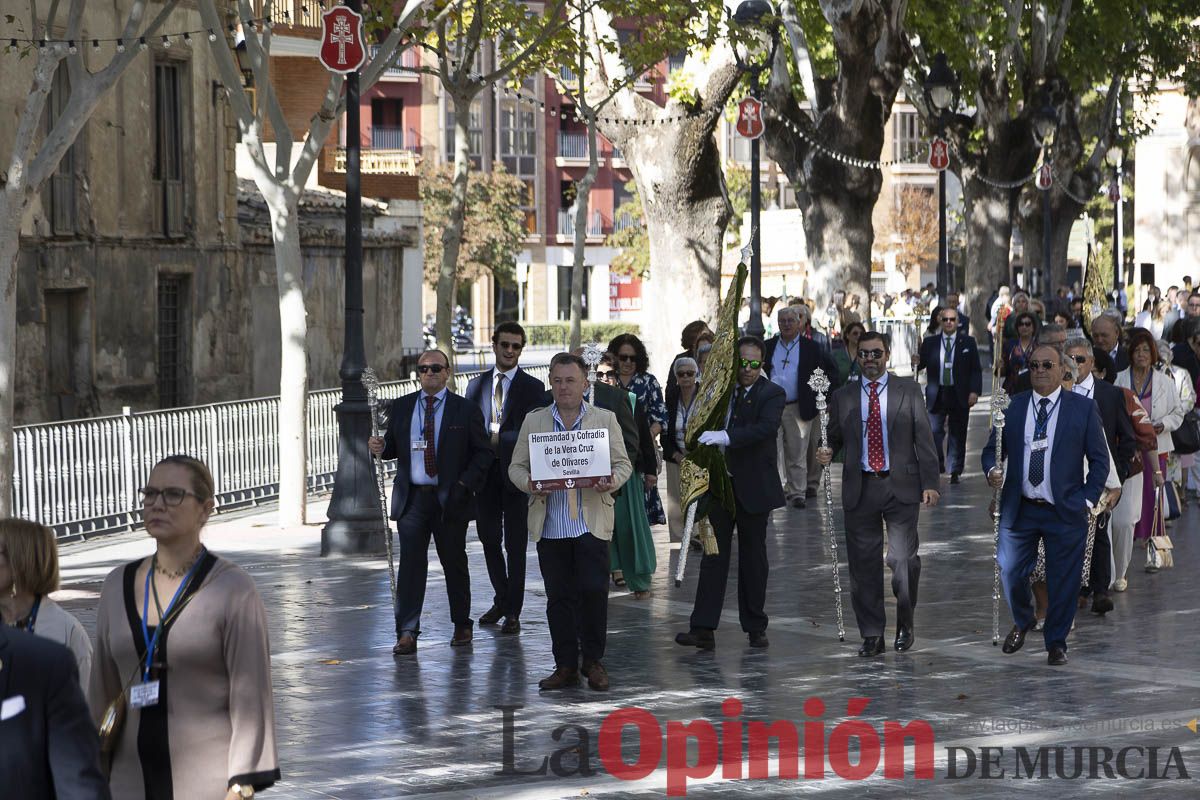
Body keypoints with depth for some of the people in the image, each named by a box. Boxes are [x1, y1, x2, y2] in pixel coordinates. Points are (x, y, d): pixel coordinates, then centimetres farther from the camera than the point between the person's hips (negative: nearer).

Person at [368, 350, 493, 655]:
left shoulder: (466, 410, 0)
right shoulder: (401, 407, 8)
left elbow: (484, 453, 1)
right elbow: (394, 446, 14)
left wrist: (466, 484, -11)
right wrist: (381, 447, -9)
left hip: (450, 499, -1)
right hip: (412, 498, 2)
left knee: (454, 563, 9)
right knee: (410, 564, -3)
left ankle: (462, 626, 23)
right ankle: (407, 633, -4)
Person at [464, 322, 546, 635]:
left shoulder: (533, 387, -1)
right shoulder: (477, 385, 10)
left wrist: (497, 439, -14)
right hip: (484, 472, 4)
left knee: (515, 544, 1)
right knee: (489, 539, 12)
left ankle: (513, 611, 7)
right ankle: (501, 600, 28)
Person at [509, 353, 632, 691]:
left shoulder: (605, 420, 8)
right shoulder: (534, 421, 10)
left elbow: (623, 463, 6)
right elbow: (516, 466, 10)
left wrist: (611, 482, -16)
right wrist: (528, 483, -13)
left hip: (591, 521, -2)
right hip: (550, 524, 2)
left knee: (594, 590, -7)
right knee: (559, 596, 4)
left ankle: (593, 661, 9)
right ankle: (565, 666, 12)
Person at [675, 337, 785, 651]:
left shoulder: (772, 394, -6)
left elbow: (766, 427, -25)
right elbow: (701, 428, 14)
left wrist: (726, 436, -36)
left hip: (753, 487, -3)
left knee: (753, 556, 7)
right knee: (713, 554, -1)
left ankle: (755, 627, 16)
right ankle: (703, 629, -4)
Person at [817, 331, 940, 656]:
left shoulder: (908, 390, 6)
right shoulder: (843, 396, 11)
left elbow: (924, 438, 3)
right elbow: (835, 438, 14)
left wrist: (930, 483, -4)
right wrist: (827, 452, -10)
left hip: (901, 487, -2)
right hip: (860, 489, 2)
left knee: (902, 559, -9)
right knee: (864, 564, 2)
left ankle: (904, 625, 14)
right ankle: (872, 635, 11)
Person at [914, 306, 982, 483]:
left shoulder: (968, 342, 4)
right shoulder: (930, 343, 7)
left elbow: (976, 370, 3)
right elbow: (921, 364, 3)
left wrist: (974, 391, -7)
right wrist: (916, 365, -21)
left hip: (959, 395, -1)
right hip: (936, 395, 1)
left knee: (957, 435, 3)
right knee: (934, 432, -4)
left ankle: (954, 472, 10)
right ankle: (937, 466, 15)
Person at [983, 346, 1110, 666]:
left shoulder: (1084, 408, 1)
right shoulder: (1011, 407, 7)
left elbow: (1099, 459, 3)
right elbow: (992, 448, 10)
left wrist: (1088, 499, -6)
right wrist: (992, 470, -12)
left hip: (1065, 511, -2)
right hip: (1018, 509, 2)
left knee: (1063, 582, 3)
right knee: (1011, 573, 7)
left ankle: (1056, 643, 20)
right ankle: (1022, 622, 35)